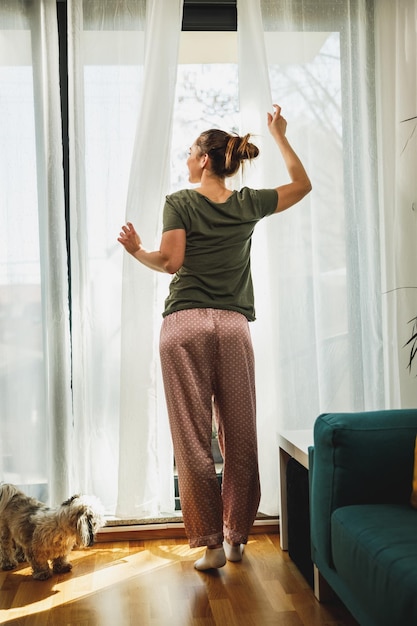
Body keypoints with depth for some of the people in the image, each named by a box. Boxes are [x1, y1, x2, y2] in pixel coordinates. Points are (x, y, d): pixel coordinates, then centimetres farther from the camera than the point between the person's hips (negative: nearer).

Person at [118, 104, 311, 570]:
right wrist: (279, 135, 30)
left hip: (185, 324, -3)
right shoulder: (247, 204, 11)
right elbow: (301, 184, 25)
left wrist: (136, 250, 11)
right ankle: (236, 537, 20)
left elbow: (170, 261, -6)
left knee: (193, 439, 2)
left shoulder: (179, 202, 2)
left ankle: (211, 541, 4)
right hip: (233, 326, 3)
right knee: (239, 437, 10)